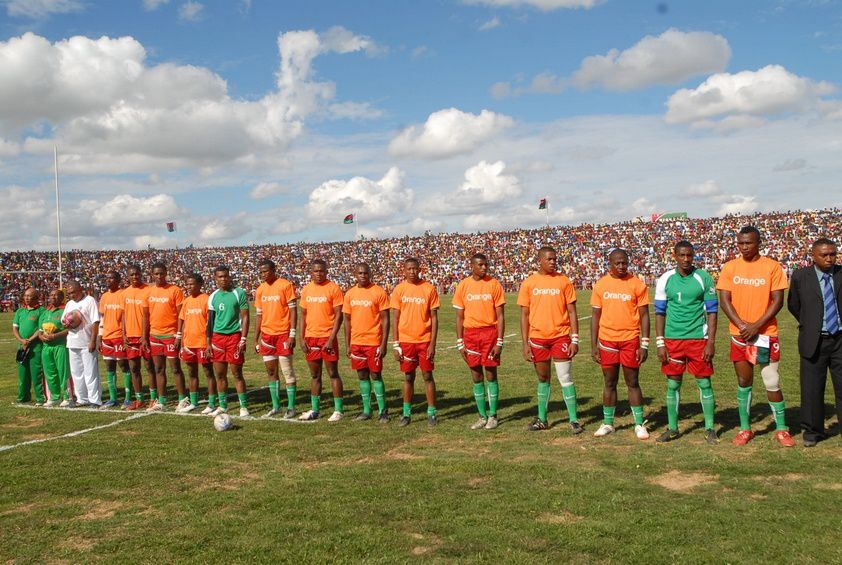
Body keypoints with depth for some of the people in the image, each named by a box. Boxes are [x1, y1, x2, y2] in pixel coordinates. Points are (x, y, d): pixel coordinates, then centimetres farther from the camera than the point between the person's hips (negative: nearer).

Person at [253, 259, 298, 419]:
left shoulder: (285, 285, -7)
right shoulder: (260, 290, 10)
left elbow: (293, 310, -8)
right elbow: (259, 315, 14)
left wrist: (292, 334, -14)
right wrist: (256, 339, 11)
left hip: (283, 334, -6)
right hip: (266, 335, 6)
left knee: (287, 372, -2)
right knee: (271, 372, 9)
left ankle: (291, 407, 5)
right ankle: (276, 406, 17)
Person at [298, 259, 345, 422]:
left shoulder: (333, 288, -7)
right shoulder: (306, 289, 8)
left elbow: (338, 315, -10)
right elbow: (303, 315, 13)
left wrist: (331, 338, -15)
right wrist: (302, 338, 4)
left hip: (327, 337, -5)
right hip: (310, 338, 5)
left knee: (333, 373, 1)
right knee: (314, 375, 12)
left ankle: (338, 410, 7)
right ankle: (314, 410, 19)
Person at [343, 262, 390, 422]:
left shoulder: (379, 292, -7)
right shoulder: (350, 294, 7)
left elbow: (385, 319, -7)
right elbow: (347, 320, 11)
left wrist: (383, 344, -12)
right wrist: (347, 345, 8)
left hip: (373, 342, -4)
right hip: (356, 342, 4)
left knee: (376, 375, -1)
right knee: (362, 376, 10)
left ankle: (382, 411, 8)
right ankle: (366, 410, 18)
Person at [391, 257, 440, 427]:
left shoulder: (429, 289, -2)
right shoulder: (399, 289, 1)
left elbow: (434, 318, -1)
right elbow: (395, 318, 2)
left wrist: (433, 343, -7)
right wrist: (395, 344, -3)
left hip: (425, 340, -1)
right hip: (406, 341, 1)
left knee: (428, 376, 3)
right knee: (408, 377, 8)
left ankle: (431, 413, 11)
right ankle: (406, 413, 17)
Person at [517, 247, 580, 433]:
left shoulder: (563, 281, 0)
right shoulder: (529, 283, 2)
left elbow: (572, 312, 1)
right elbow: (524, 315, 4)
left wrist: (575, 339, -6)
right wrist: (525, 343, -1)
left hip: (561, 336, -2)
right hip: (538, 338, 2)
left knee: (566, 378, -3)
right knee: (542, 379, 13)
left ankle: (574, 420, 3)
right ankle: (542, 419, 23)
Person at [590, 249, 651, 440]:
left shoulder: (637, 284, -3)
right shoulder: (601, 285, 3)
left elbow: (644, 315, -1)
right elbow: (595, 315, 7)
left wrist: (644, 345, -7)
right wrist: (593, 345, 3)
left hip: (630, 340, -2)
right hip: (607, 340, 2)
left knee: (632, 383, 4)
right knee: (609, 383, 10)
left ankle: (639, 424, 13)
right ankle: (608, 423, 19)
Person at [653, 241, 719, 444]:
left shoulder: (704, 278, -2)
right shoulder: (665, 280, 3)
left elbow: (712, 312, -1)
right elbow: (660, 313, 6)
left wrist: (710, 343, -7)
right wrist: (660, 344, 1)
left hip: (698, 339, -2)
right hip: (672, 339, 2)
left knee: (704, 383, 3)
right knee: (673, 384, 8)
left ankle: (710, 429, 14)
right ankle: (672, 428, 19)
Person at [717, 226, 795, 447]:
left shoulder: (772, 266, -3)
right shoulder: (730, 267, 2)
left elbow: (778, 301, -5)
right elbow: (724, 300, -1)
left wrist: (757, 325, -14)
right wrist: (742, 325, -12)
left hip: (765, 334, -2)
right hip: (739, 334, 2)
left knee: (772, 382, -1)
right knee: (744, 381, 9)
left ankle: (781, 429, 12)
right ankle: (745, 429, 18)